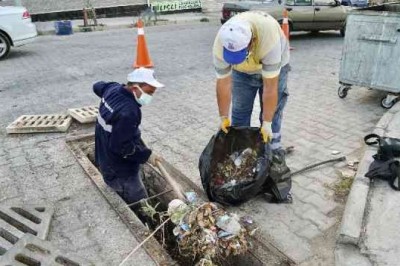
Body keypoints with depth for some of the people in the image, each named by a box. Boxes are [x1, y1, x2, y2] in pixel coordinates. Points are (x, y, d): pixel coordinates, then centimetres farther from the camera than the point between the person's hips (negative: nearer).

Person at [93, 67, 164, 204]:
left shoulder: (113, 89, -3)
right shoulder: (128, 112, -33)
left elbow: (98, 86, 21)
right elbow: (121, 147, -31)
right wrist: (146, 155, -18)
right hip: (120, 172, -10)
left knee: (124, 203, 24)